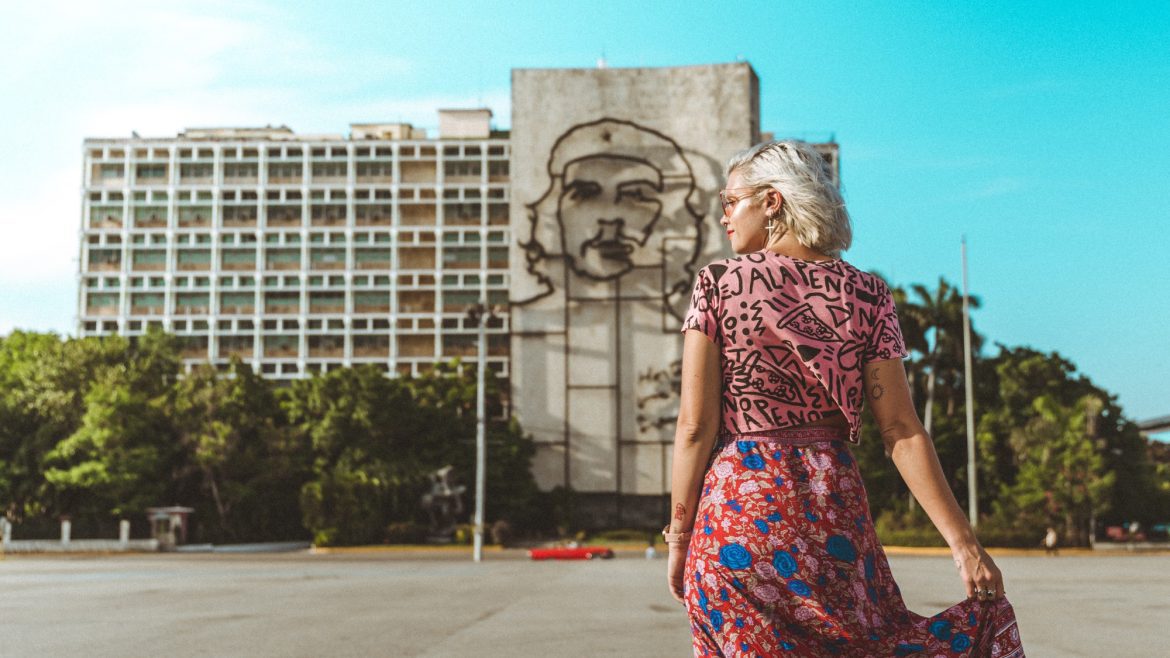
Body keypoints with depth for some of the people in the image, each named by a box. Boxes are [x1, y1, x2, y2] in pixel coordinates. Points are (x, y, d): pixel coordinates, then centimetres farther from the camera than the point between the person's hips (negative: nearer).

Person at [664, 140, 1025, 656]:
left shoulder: (717, 285, -4)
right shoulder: (866, 294, 2)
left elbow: (695, 426, -7)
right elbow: (901, 431, -3)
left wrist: (678, 534, 1)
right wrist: (963, 542, 0)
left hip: (736, 509, -1)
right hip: (831, 504, 2)